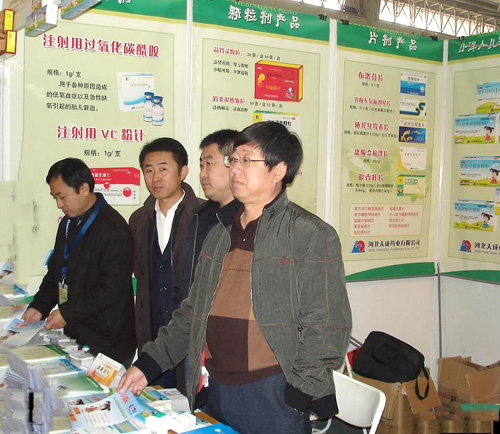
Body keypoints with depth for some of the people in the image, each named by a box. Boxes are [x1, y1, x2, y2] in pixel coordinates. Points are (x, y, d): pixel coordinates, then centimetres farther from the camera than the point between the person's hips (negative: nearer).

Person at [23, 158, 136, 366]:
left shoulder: (114, 230, -18)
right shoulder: (68, 223, 12)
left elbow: (112, 289, -21)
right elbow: (55, 271, 20)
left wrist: (67, 313, -17)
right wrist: (40, 306, 6)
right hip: (74, 335, 8)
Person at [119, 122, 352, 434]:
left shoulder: (312, 235, -10)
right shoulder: (220, 235, 12)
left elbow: (326, 325, -12)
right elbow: (193, 312, 15)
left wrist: (297, 395, -15)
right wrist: (149, 364, 9)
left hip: (274, 395, -6)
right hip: (217, 390, 6)